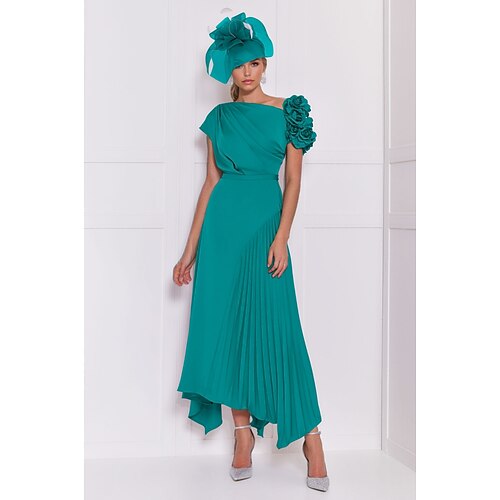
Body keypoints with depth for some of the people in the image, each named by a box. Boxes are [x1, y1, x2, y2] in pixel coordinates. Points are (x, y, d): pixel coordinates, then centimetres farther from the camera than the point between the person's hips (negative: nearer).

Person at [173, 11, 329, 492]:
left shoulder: (287, 111, 4)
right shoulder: (219, 118, 11)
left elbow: (293, 180, 0)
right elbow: (211, 183, 10)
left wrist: (282, 237, -12)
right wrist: (190, 249, 6)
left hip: (265, 223, -3)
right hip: (222, 225, 3)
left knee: (275, 326, -7)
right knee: (226, 325, 2)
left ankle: (310, 437, 3)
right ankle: (243, 432, 14)